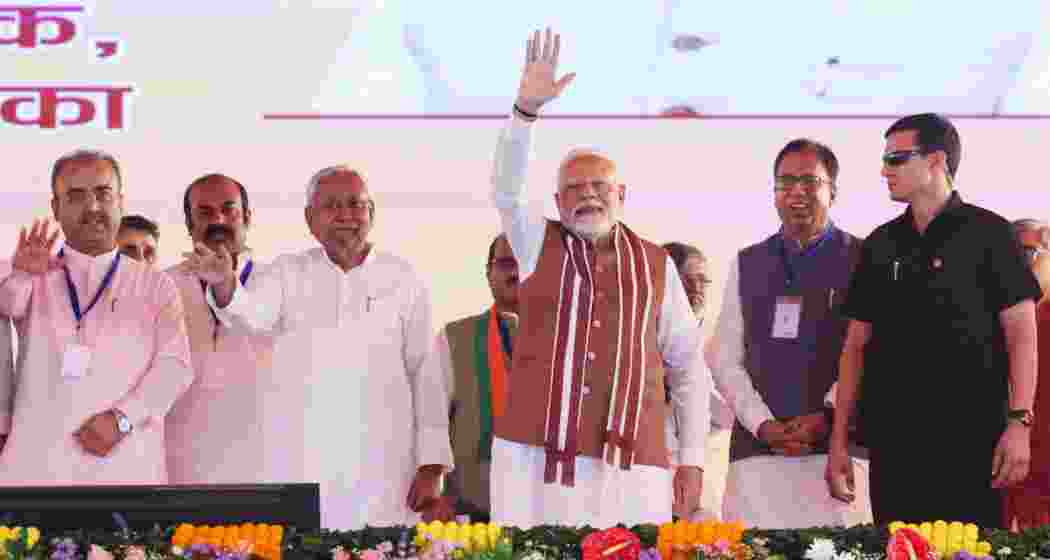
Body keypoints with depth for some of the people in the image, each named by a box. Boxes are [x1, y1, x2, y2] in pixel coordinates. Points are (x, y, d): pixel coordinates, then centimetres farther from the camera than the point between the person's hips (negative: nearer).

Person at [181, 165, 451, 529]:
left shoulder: (403, 279, 3)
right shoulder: (288, 273, 5)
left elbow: (426, 375, 3)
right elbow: (251, 313, -14)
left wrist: (431, 466, -2)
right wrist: (224, 284, -37)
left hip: (381, 471, 0)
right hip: (299, 468, 1)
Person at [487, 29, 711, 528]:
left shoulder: (656, 265, 12)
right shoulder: (539, 244, 12)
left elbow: (688, 366, 13)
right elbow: (505, 189, -7)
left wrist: (692, 459, 5)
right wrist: (527, 107, -21)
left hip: (631, 468, 0)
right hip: (534, 457, 0)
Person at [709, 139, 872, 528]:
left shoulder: (862, 261, 4)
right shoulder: (747, 264, 15)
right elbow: (726, 360, 10)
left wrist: (827, 417, -12)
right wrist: (763, 424, -3)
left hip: (835, 449, -3)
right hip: (756, 450, 3)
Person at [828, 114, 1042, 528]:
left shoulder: (988, 233, 0)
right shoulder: (880, 244, 12)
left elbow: (1021, 332, -3)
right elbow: (857, 344, 13)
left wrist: (1019, 422, -14)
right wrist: (839, 439, 7)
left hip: (974, 439, -4)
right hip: (892, 441, 4)